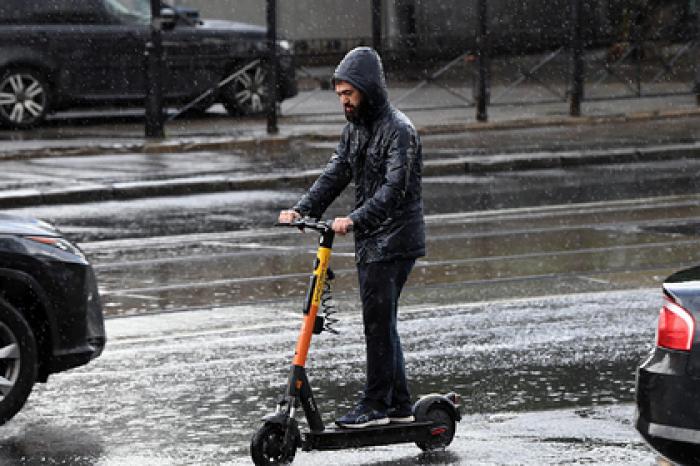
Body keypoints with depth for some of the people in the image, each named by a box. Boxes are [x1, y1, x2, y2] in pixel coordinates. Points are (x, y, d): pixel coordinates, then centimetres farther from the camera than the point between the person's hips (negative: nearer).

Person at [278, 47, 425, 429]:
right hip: (370, 240, 9)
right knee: (381, 322, 12)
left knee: (378, 321, -9)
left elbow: (394, 189, -25)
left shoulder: (398, 131, -16)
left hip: (394, 240, -9)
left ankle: (375, 405, -5)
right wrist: (301, 210, -6)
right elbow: (335, 174, 8)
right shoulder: (354, 128, 13)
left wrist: (354, 220, -36)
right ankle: (399, 405, 18)